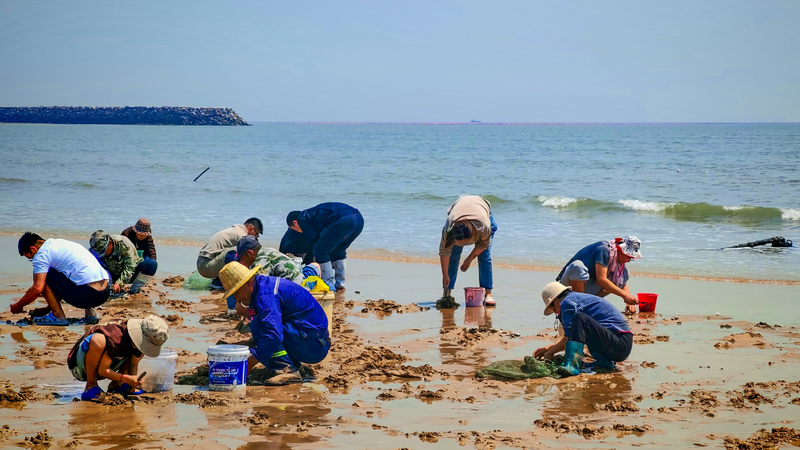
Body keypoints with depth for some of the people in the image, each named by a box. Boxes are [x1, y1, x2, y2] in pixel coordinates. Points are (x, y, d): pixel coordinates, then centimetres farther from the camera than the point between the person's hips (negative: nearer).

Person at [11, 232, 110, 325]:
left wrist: (18, 306, 5)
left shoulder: (41, 254, -3)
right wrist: (48, 308, 36)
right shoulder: (59, 243, 26)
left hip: (88, 293, -9)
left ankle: (59, 316, 1)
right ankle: (90, 312, 17)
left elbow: (37, 288, -11)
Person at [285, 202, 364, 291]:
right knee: (337, 251, 27)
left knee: (320, 251, 3)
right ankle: (339, 283, 26)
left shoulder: (302, 218, 12)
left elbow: (314, 240, 7)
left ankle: (329, 284, 2)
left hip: (343, 221, -10)